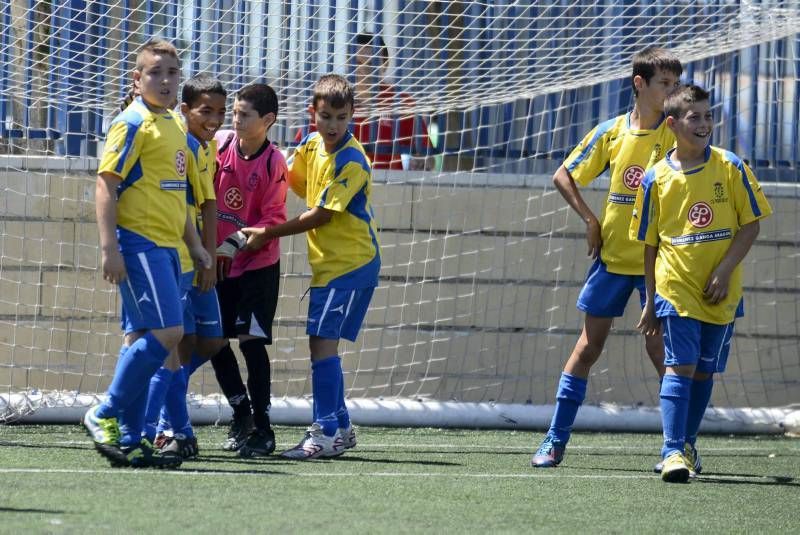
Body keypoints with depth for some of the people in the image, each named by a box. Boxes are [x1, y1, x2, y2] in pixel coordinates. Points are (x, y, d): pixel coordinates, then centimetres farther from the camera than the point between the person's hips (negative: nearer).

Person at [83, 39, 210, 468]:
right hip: (139, 243, -9)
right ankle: (105, 415, -7)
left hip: (165, 248, 9)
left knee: (143, 340, 7)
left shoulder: (174, 127, 17)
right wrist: (109, 248, -20)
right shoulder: (133, 124, -9)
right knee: (165, 333, -16)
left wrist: (194, 244, 26)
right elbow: (106, 183, -14)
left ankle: (129, 441, 9)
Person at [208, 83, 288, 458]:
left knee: (251, 340, -9)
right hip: (219, 262, 5)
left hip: (258, 264, -5)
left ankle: (262, 428, -2)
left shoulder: (274, 163, -14)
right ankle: (241, 413, 24)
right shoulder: (221, 145, -4)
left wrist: (237, 241, -24)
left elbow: (274, 220, -14)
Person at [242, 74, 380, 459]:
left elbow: (320, 216, -18)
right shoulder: (312, 145, 6)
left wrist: (267, 234, -12)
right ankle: (339, 428, 23)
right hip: (328, 264, 9)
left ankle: (325, 432, -15)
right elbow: (294, 183, 21)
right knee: (323, 345, 13)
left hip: (350, 264, -9)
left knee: (322, 342, -15)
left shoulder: (351, 161, -19)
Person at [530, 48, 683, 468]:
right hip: (611, 256, 2)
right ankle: (556, 440, 10)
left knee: (660, 348, -6)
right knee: (589, 345, 6)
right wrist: (591, 220, 3)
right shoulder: (610, 133, 2)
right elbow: (564, 177, 12)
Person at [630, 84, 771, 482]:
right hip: (675, 288, -2)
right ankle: (673, 452, -17)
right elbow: (650, 245, 7)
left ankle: (687, 443, 24)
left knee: (704, 371, 9)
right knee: (680, 366, -12)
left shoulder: (730, 168, -1)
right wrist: (650, 301, 7)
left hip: (720, 292, 2)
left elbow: (751, 224, 0)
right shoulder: (656, 179, 0)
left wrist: (725, 270, -11)